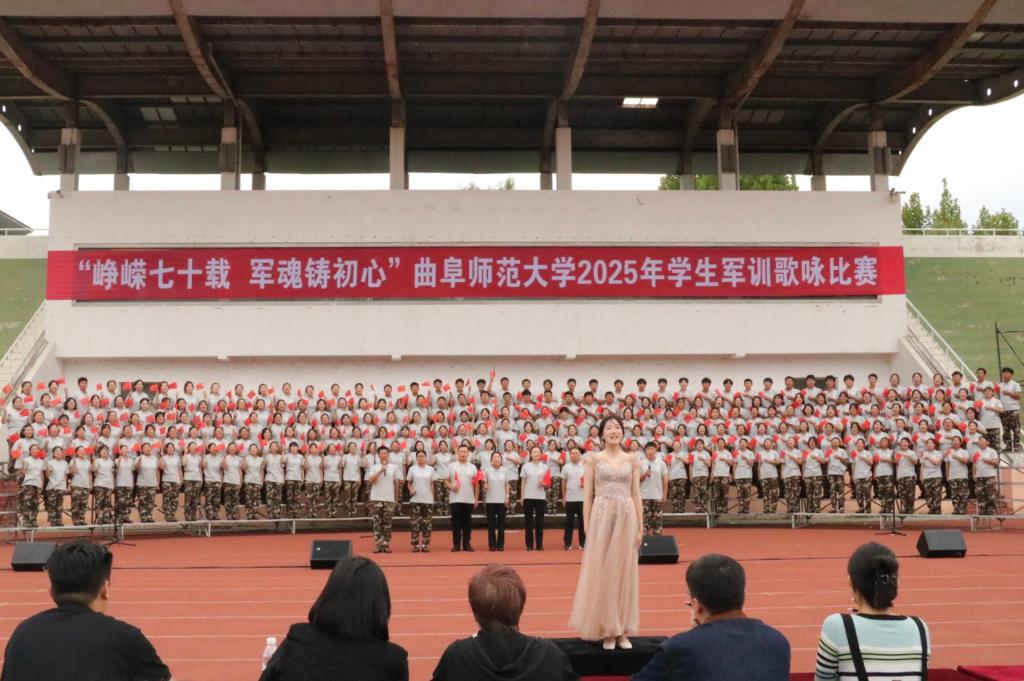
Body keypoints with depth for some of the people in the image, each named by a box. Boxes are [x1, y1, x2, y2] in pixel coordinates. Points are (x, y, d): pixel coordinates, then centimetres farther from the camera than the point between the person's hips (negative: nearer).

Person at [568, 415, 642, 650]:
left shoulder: (632, 460, 9)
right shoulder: (593, 459, 3)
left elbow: (636, 495, 8)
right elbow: (587, 495, 1)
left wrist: (640, 527, 3)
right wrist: (586, 527, -5)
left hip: (626, 517, 2)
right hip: (602, 517, -2)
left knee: (624, 571, 6)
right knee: (601, 572, 1)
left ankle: (622, 630, 16)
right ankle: (606, 630, 11)